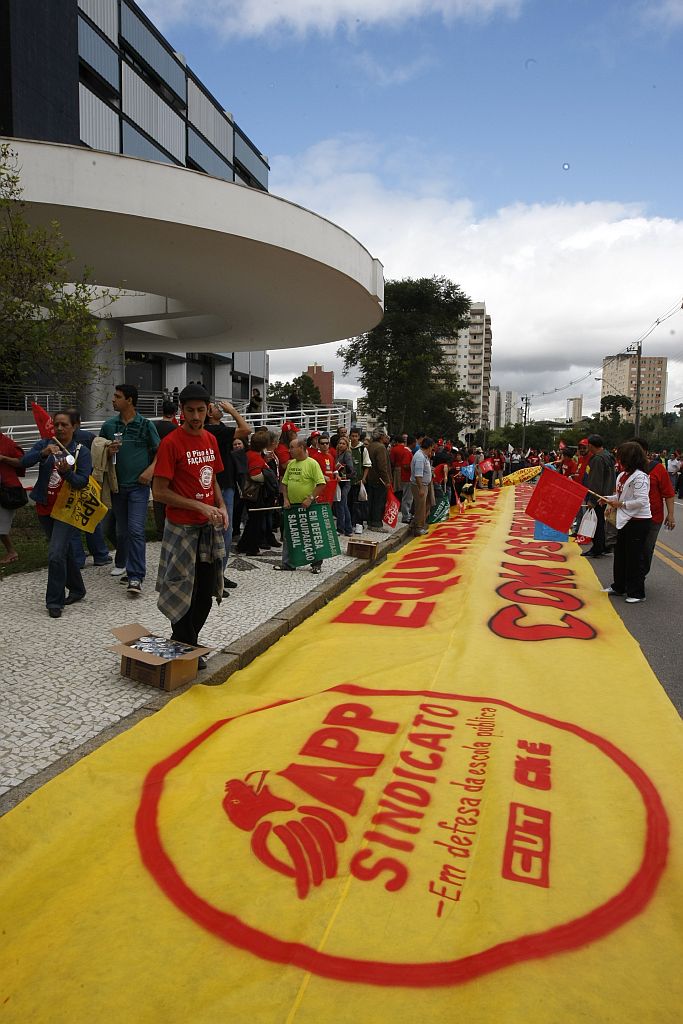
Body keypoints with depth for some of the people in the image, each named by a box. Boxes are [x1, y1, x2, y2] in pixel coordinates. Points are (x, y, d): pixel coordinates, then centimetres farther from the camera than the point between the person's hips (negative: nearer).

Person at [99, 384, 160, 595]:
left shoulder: (146, 425, -3)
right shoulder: (109, 425, 6)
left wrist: (150, 470, -14)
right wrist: (109, 451, -10)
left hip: (139, 485, -4)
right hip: (117, 485, 4)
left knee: (136, 530, -11)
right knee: (122, 531, 12)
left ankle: (136, 577, -9)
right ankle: (127, 566, 28)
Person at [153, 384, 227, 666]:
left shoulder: (211, 439, 8)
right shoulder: (171, 443, -13)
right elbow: (160, 492, -15)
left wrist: (221, 507, 2)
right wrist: (200, 507, -19)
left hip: (210, 526, 7)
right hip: (183, 527, -6)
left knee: (207, 591, 12)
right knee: (184, 592, 4)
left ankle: (188, 642, 30)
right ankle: (185, 649, 22)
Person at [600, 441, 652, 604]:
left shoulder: (640, 477, -20)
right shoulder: (623, 475, 8)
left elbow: (641, 501, -25)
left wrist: (621, 504, -20)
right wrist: (608, 499, 4)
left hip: (638, 522, -9)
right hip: (625, 520, 9)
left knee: (635, 557, -1)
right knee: (620, 555, 17)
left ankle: (637, 593, 10)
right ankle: (618, 586, 30)